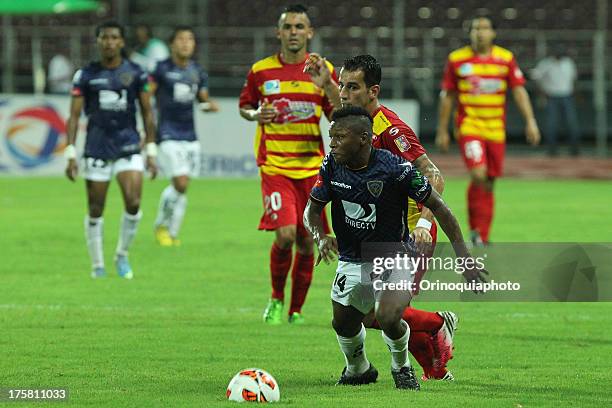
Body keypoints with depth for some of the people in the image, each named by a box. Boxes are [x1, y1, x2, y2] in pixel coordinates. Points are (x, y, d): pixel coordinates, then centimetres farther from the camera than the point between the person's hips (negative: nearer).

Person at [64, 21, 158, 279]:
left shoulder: (136, 74, 2)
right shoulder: (86, 75, 0)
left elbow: (147, 113, 8)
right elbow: (74, 115, 2)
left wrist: (151, 151, 3)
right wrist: (70, 154, -5)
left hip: (128, 147, 0)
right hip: (96, 149, 0)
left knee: (133, 204, -13)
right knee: (95, 210, 2)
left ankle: (122, 255, 10)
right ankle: (97, 265, 16)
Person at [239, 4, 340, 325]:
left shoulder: (323, 70, 4)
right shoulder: (261, 71, 3)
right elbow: (244, 106, 17)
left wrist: (328, 85, -15)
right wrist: (256, 115, -5)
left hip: (311, 168, 2)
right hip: (274, 167, -2)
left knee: (306, 243, 3)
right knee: (285, 234, -18)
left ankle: (296, 310, 20)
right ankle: (276, 299, 5)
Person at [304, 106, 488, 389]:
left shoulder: (395, 168, -22)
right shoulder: (332, 166, -9)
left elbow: (437, 206, -13)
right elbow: (312, 209, 3)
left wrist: (464, 257, -14)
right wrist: (320, 237, -21)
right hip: (352, 262, 5)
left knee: (388, 319, -25)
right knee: (343, 324, 8)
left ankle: (401, 366, 9)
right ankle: (358, 370, 42)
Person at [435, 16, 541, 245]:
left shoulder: (506, 59, 2)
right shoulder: (457, 60, -1)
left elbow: (519, 91, 2)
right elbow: (447, 96, 6)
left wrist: (530, 121, -9)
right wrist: (442, 131, 7)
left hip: (496, 130, 3)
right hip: (469, 127, -3)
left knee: (489, 183, 7)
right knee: (478, 174, -22)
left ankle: (482, 236, 20)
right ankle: (475, 228, -5)